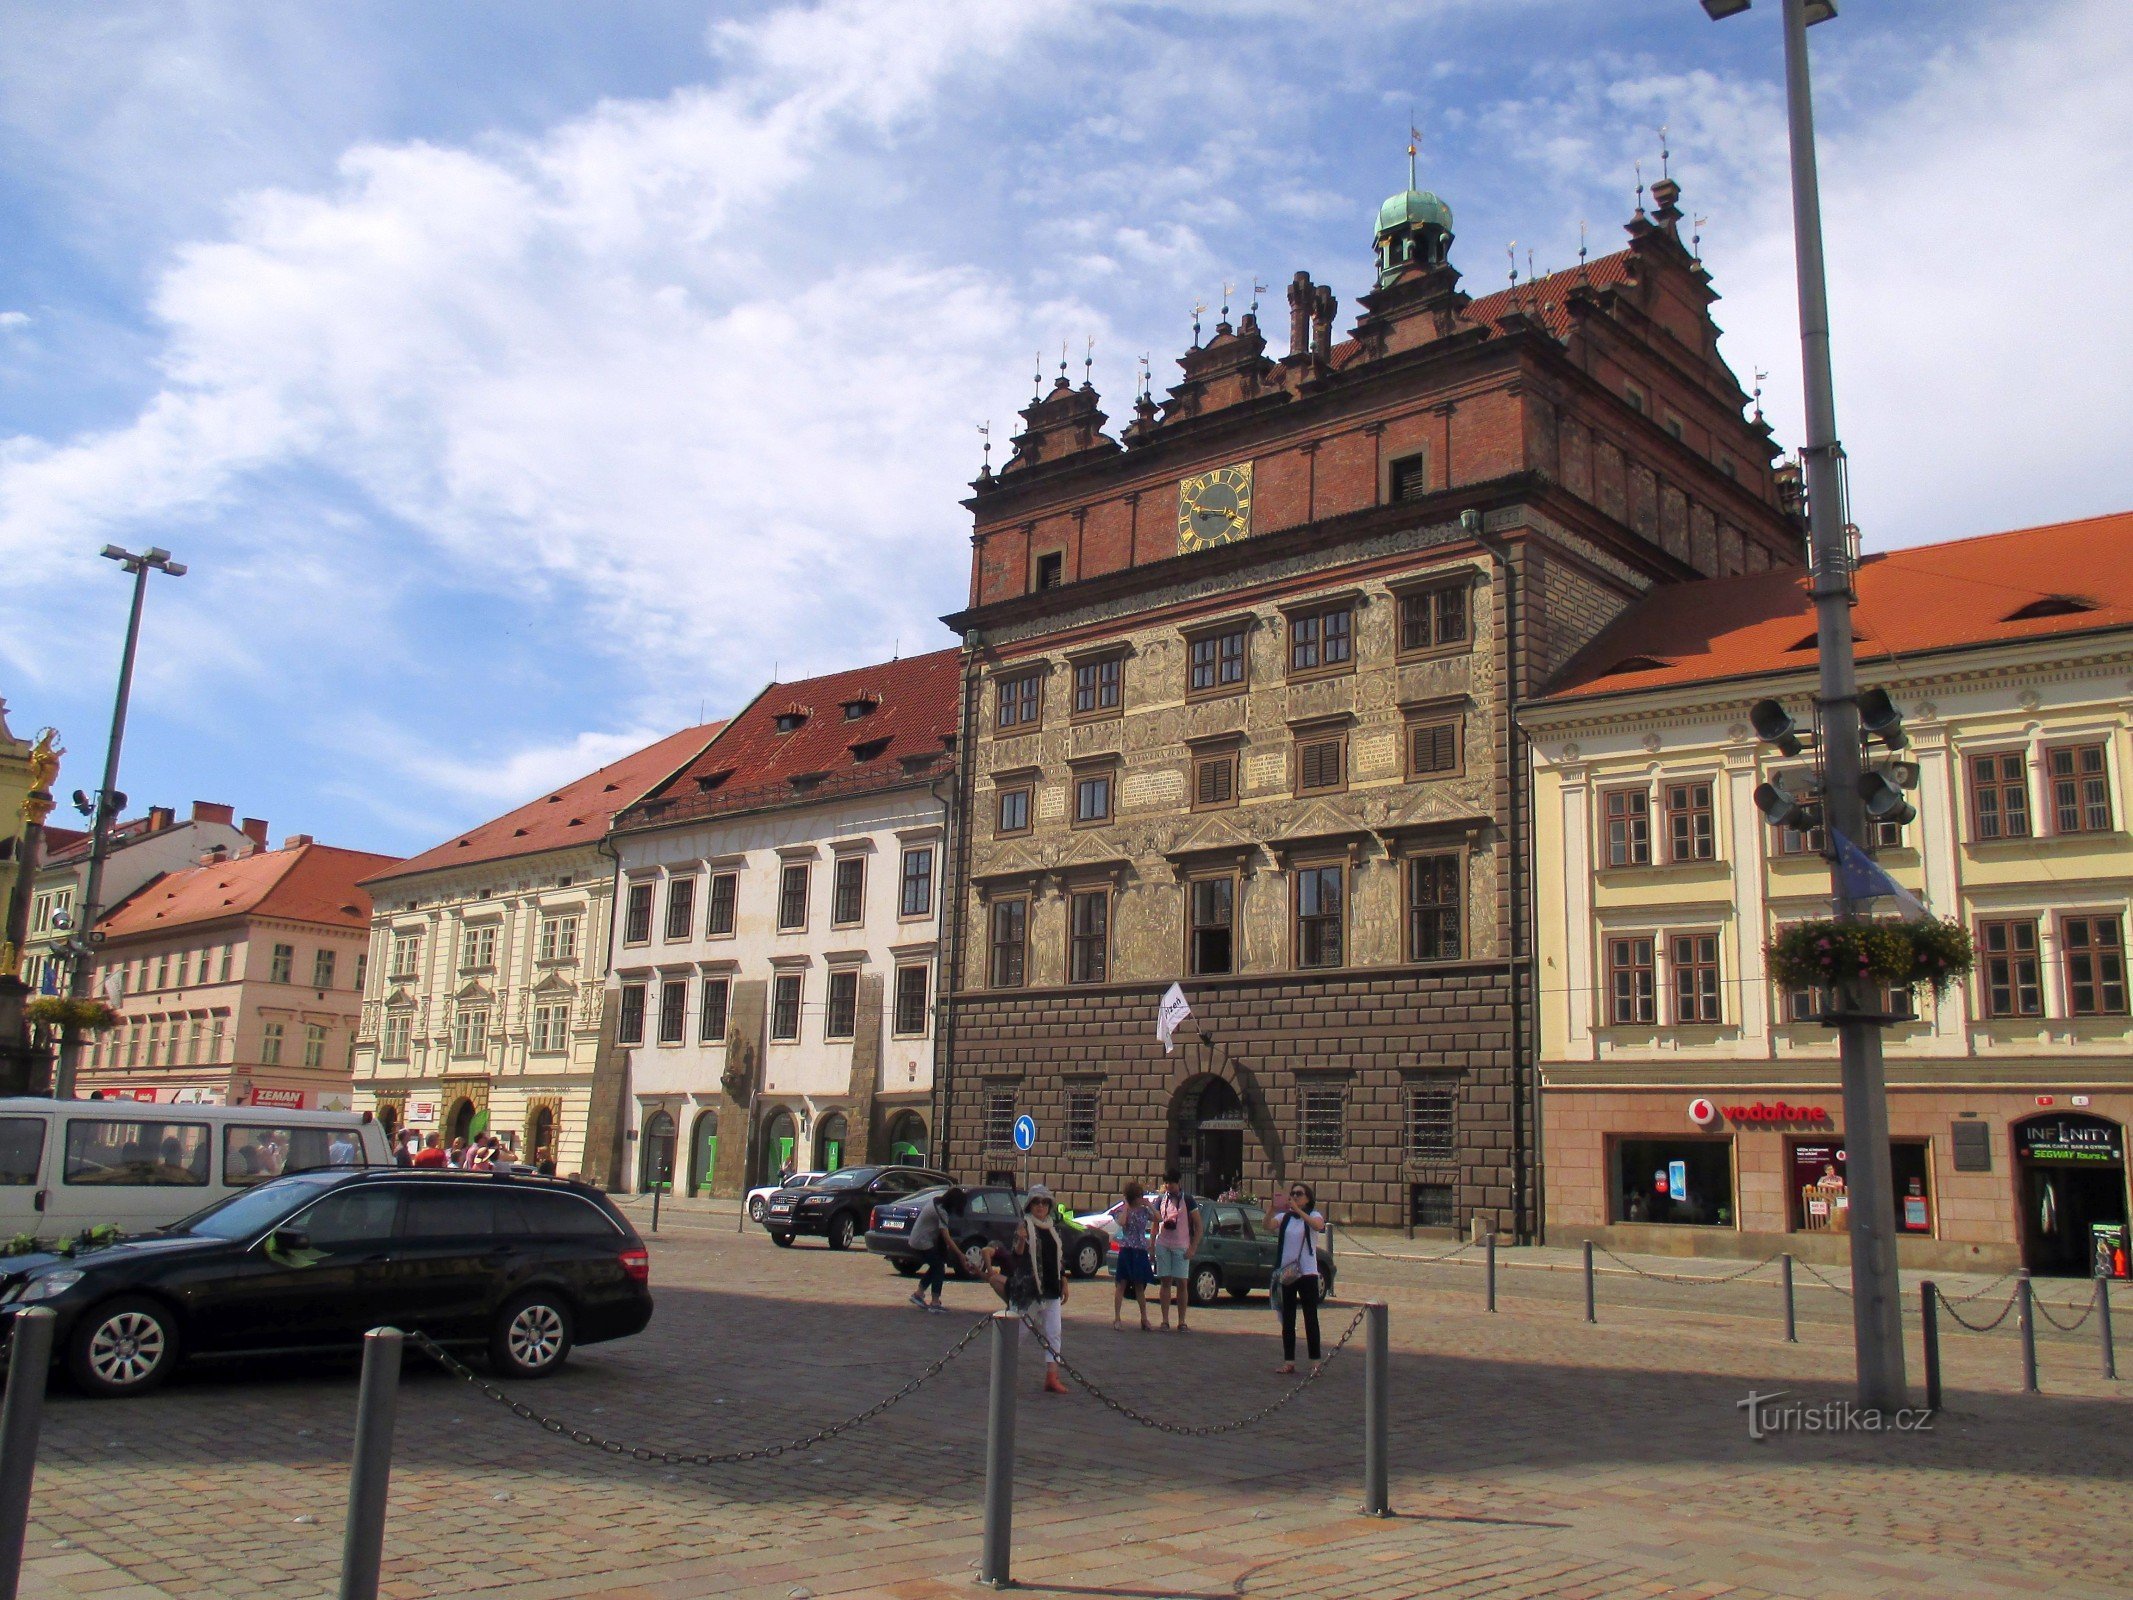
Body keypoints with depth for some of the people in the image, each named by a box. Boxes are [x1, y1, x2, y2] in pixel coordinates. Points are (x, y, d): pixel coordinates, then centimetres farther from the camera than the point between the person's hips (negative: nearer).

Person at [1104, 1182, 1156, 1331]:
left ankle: (1144, 1318, 15)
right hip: (1126, 1251, -4)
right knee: (1121, 1284, -2)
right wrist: (1126, 1207, -15)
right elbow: (1121, 1222, -23)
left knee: (1140, 1286, 10)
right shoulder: (1122, 1210, -4)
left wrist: (1149, 1205, -1)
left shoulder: (1144, 1210, 8)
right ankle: (1117, 1318, 0)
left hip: (1141, 1252, 4)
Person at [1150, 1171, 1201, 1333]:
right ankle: (1165, 1321, 6)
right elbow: (1156, 1223, 15)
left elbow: (1198, 1225, 0)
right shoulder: (1161, 1199, 9)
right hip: (1163, 1245, 3)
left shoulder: (1187, 1200, -1)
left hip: (1181, 1247, -3)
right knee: (1166, 1282, 3)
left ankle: (1182, 1322, 2)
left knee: (1182, 1283, -3)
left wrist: (1193, 1248, -8)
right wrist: (1151, 1245, 7)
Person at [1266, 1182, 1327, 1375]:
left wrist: (1298, 1210, -34)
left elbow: (1319, 1225, -24)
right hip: (1286, 1273, 4)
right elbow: (1268, 1225, -11)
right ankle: (1289, 1361, 10)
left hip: (1307, 1273, -3)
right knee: (1287, 1319, 6)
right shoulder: (1284, 1217, 8)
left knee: (1311, 1318, -2)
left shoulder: (1313, 1215, 0)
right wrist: (1271, 1209, -30)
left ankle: (1315, 1362, 1)